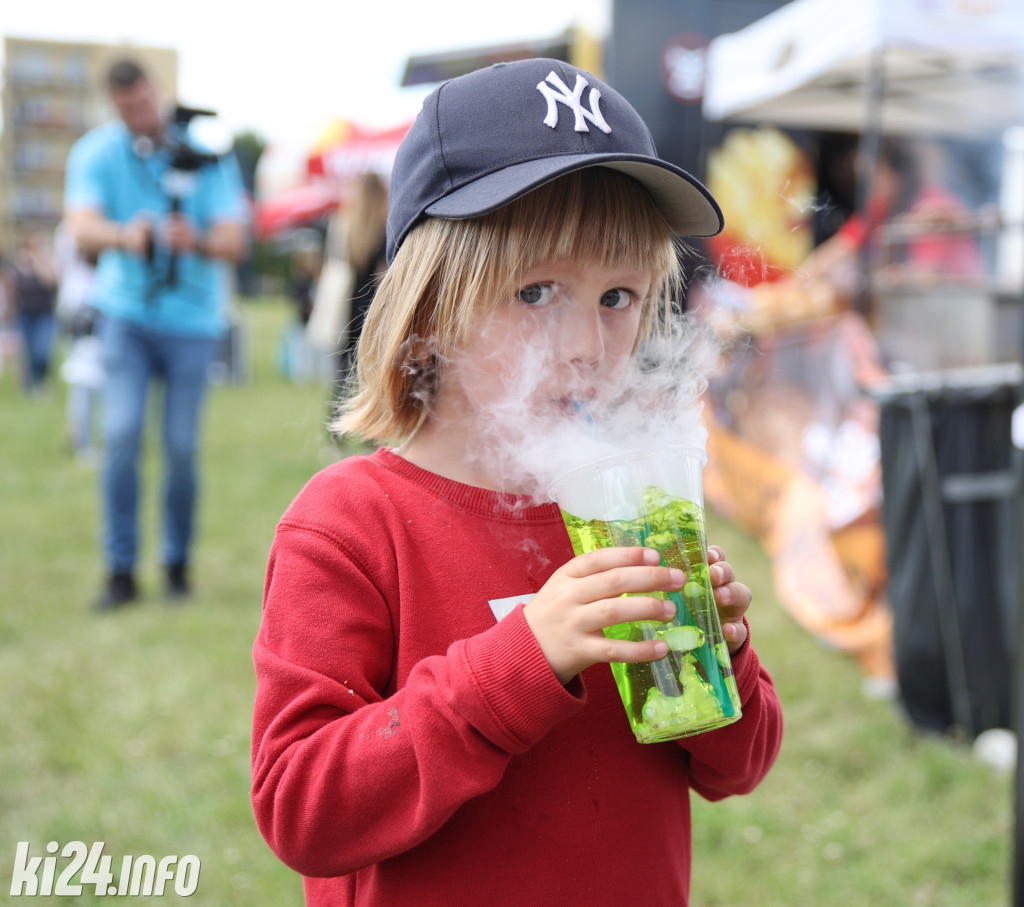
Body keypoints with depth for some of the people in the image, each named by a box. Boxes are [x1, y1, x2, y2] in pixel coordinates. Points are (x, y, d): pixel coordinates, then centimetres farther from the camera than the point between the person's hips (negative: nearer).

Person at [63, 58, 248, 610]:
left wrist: (198, 241, -37)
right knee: (122, 434, -13)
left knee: (181, 446, -1)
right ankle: (121, 570, -3)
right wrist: (125, 236, -42)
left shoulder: (205, 153, -6)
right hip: (126, 311, 0)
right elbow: (82, 228, -20)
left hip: (192, 319, 0)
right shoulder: (95, 153, -4)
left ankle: (178, 564, 17)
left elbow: (234, 243, -15)